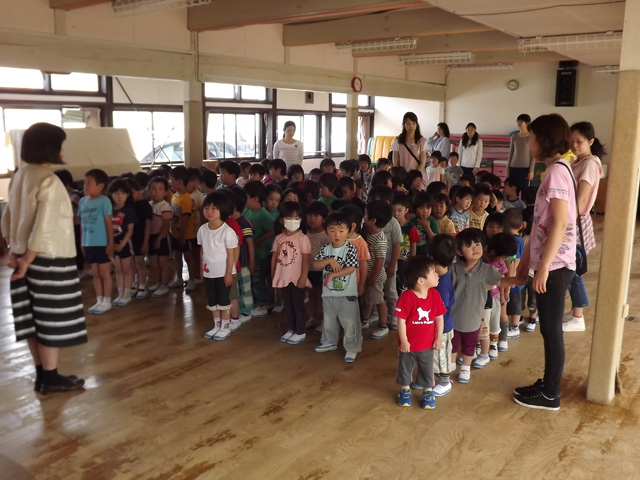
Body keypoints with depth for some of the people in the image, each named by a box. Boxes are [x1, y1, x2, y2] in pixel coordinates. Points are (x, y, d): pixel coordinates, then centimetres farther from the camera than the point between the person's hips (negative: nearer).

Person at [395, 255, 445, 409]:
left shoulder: (435, 295, -10)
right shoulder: (406, 297, -24)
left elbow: (439, 318, -2)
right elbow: (401, 320, -18)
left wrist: (438, 338, -2)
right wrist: (403, 341, -15)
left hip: (427, 344, 3)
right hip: (408, 344, -3)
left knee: (427, 369, 18)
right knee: (405, 368, 18)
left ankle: (428, 392, 38)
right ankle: (404, 390, 40)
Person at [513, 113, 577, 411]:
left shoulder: (557, 171, -16)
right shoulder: (556, 170, 15)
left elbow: (560, 224, -22)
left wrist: (543, 267, -22)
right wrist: (526, 259, 19)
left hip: (555, 265, -9)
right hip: (548, 262, 9)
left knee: (551, 330, 1)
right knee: (549, 329, 16)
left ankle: (550, 395, 13)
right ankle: (547, 385, 27)